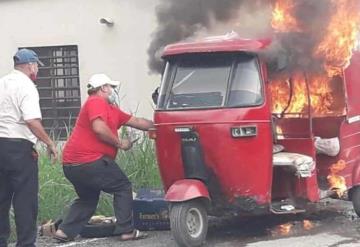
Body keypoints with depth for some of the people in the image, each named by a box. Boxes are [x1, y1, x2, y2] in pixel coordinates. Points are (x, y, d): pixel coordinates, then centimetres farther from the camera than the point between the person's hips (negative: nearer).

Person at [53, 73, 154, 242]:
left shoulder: (110, 109, 23)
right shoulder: (97, 102, -8)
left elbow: (136, 122, 25)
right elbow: (99, 128, -22)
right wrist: (119, 143, -11)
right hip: (90, 161, -10)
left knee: (87, 198, 24)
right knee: (123, 187, 3)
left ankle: (65, 231, 13)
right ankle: (126, 231, 1)